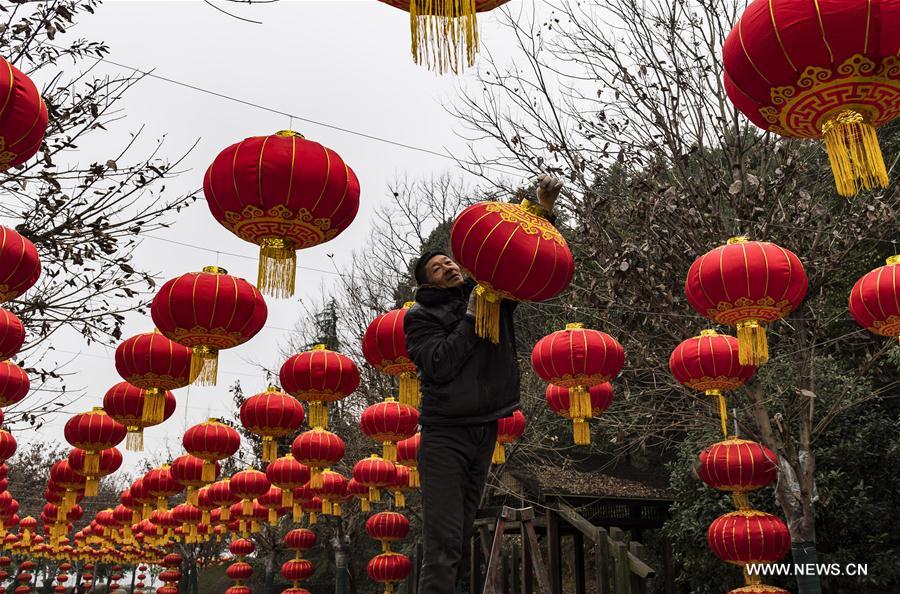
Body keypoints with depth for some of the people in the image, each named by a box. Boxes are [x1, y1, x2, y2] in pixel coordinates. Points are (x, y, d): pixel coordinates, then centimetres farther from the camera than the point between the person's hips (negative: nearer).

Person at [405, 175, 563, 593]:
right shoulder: (420, 317, 1)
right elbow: (440, 364, -14)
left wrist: (545, 209, -1)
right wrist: (472, 316, -11)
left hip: (484, 432, 5)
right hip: (444, 435, -5)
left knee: (461, 537, 11)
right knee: (443, 543, -10)